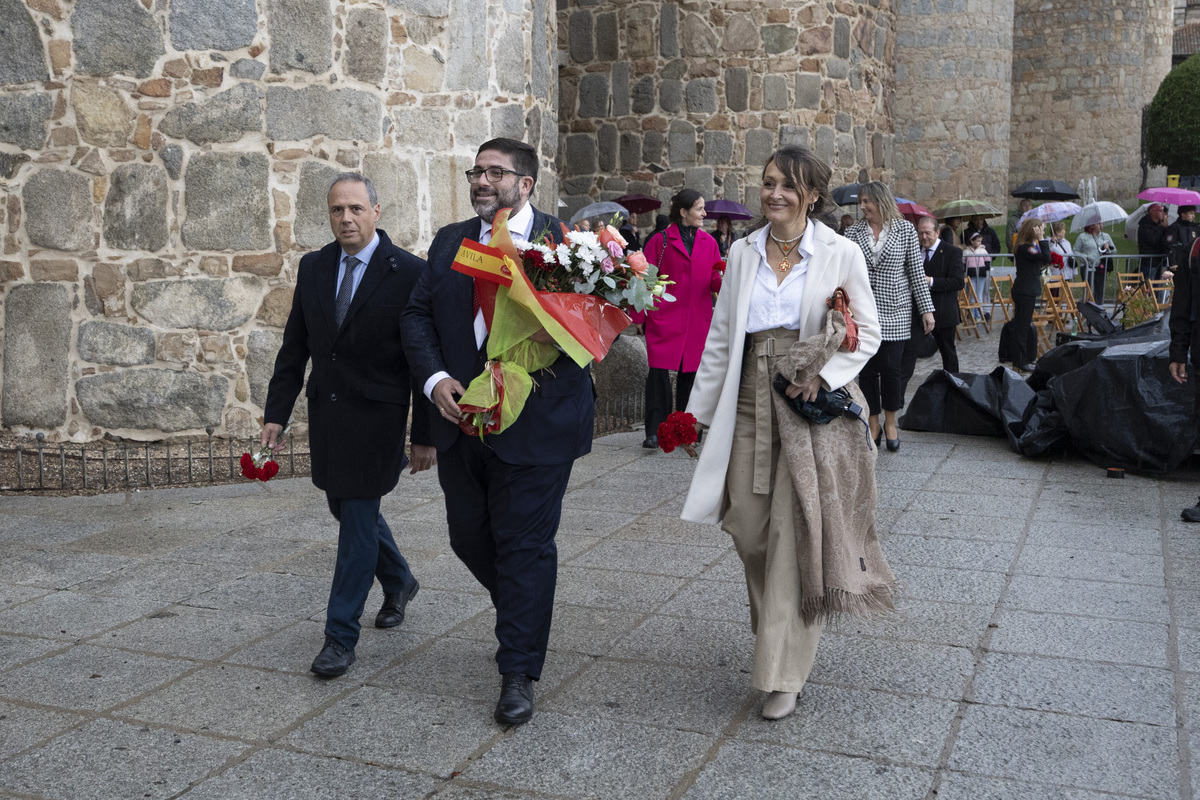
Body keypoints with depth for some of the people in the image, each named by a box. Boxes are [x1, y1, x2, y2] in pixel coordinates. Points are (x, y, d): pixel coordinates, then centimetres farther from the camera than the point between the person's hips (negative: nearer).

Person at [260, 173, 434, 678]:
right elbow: (294, 348, 10)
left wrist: (424, 436, -11)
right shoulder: (313, 267, 5)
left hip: (376, 416, -6)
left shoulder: (409, 273, -11)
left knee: (359, 516, -3)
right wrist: (276, 414, 5)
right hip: (326, 410, 6)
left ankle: (340, 637, 7)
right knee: (345, 507, 18)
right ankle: (398, 582, 43)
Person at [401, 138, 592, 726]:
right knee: (469, 535, 15)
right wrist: (434, 378, -7)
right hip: (462, 418, 6)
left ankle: (519, 672, 12)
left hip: (534, 423, -5)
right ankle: (522, 612, 43)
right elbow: (417, 316, 8)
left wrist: (551, 335, -27)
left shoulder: (564, 242, -4)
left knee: (525, 544, 0)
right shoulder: (449, 242, 11)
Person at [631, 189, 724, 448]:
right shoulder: (661, 241, 1)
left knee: (690, 374, 7)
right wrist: (638, 316, -1)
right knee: (658, 373, -9)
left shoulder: (709, 242, 12)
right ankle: (654, 431, -2)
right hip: (664, 319, -3)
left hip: (697, 321, 4)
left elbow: (715, 280, 11)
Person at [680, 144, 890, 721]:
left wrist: (825, 375, -14)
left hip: (813, 404, -4)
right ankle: (776, 627, 32)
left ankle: (783, 673, 5)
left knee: (795, 534, -4)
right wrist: (701, 407, 9)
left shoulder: (841, 255, -2)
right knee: (749, 528, 5)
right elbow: (721, 334, 11)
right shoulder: (742, 252, 9)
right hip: (751, 400, 4)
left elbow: (868, 333, 2)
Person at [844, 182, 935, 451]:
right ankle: (873, 425, 19)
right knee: (867, 369, 4)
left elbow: (916, 271, 2)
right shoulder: (854, 231, 5)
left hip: (894, 311, -1)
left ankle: (890, 422, 18)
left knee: (891, 368, -2)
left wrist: (927, 309, 0)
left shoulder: (905, 229, 1)